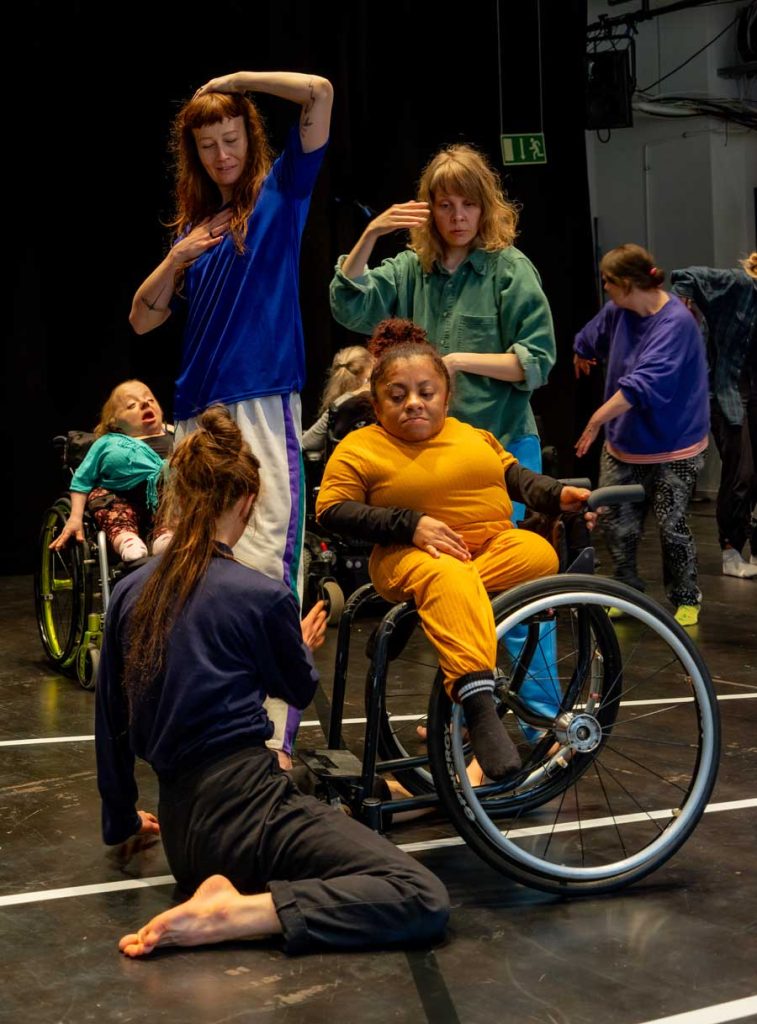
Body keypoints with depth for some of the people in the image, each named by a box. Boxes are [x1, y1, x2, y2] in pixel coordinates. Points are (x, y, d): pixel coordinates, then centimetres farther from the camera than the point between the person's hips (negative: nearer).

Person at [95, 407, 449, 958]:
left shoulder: (130, 593, 6)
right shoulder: (263, 596, -9)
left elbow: (111, 722, 14)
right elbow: (300, 689, 10)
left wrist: (122, 820, 29)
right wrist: (304, 646, 34)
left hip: (181, 830, 8)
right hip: (245, 810, -8)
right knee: (424, 900, -15)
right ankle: (228, 916, -20)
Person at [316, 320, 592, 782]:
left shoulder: (474, 436, 21)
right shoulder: (360, 447, 4)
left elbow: (516, 476, 23)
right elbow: (331, 509, -5)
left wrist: (557, 494, 2)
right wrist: (411, 525, -14)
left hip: (496, 547, 5)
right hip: (414, 555, -5)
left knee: (540, 554, -27)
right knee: (449, 577, -39)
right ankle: (480, 706, -51)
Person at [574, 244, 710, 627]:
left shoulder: (676, 322, -23)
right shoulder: (618, 310, -1)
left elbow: (645, 382, -33)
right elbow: (590, 339, 24)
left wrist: (598, 418, -34)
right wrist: (581, 356, 44)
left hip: (672, 447, -6)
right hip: (623, 441, 6)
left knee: (670, 525, 0)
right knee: (615, 522, 6)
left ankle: (686, 600, 19)